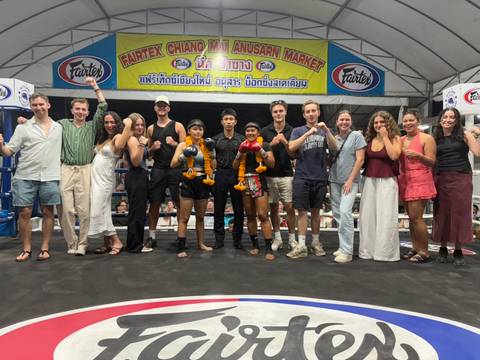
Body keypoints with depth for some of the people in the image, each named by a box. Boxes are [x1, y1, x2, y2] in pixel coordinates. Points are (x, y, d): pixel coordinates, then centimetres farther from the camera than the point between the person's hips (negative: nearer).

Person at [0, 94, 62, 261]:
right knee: (24, 212, 1)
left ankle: (44, 248, 15)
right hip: (25, 176, -1)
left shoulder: (58, 127, 9)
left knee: (48, 212, 4)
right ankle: (26, 249, 14)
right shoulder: (23, 127, 3)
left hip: (50, 177, 1)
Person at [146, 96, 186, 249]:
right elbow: (148, 153, 18)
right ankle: (151, 236, 14)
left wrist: (174, 144, -18)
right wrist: (153, 148, -4)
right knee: (154, 203, 4)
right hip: (158, 169, 3)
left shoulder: (178, 126, 4)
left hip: (175, 169, -2)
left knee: (180, 203, -1)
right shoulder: (151, 129, 13)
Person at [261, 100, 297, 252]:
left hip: (286, 175, -1)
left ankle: (292, 238, 14)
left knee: (289, 207, -1)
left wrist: (284, 142, -17)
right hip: (270, 175, 1)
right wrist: (272, 144, -12)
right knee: (273, 207, 8)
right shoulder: (265, 131, 4)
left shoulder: (292, 131, 1)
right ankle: (277, 238, 20)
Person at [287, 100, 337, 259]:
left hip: (320, 178, 2)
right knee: (302, 211, -3)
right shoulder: (298, 131, 5)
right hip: (302, 177, -2)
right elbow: (291, 148, -13)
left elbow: (334, 148, -6)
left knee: (315, 210, 11)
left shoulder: (324, 131, 10)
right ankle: (301, 246, 1)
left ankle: (316, 242, 22)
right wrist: (308, 133, -20)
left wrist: (327, 130, -20)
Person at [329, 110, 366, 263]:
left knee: (345, 212, -18)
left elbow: (360, 159, -7)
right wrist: (329, 179, 8)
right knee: (337, 214, 8)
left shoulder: (357, 135, -2)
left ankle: (347, 251, -12)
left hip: (350, 181, -5)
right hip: (334, 181, 6)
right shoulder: (334, 138, 12)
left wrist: (350, 180, -13)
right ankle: (343, 246, 20)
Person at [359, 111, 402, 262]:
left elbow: (394, 155, -18)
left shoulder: (394, 138, 0)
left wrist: (385, 137, -13)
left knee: (386, 217, -5)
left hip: (387, 181, -4)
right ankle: (368, 249, 15)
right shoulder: (369, 139, 12)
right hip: (370, 181, 5)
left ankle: (386, 251, 4)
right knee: (368, 216, 6)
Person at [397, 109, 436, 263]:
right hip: (404, 181, 6)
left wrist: (418, 155, -23)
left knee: (416, 217, -9)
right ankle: (415, 248, 20)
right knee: (411, 217, 11)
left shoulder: (426, 138, -3)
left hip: (420, 181, -6)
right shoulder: (401, 140, 14)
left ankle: (424, 251, 2)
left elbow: (432, 162, -8)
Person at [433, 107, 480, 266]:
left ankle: (458, 251, 11)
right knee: (442, 214, 4)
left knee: (460, 214, 0)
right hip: (441, 179, 2)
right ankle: (443, 249, 18)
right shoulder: (435, 138, 9)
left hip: (461, 178, -2)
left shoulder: (464, 135, 2)